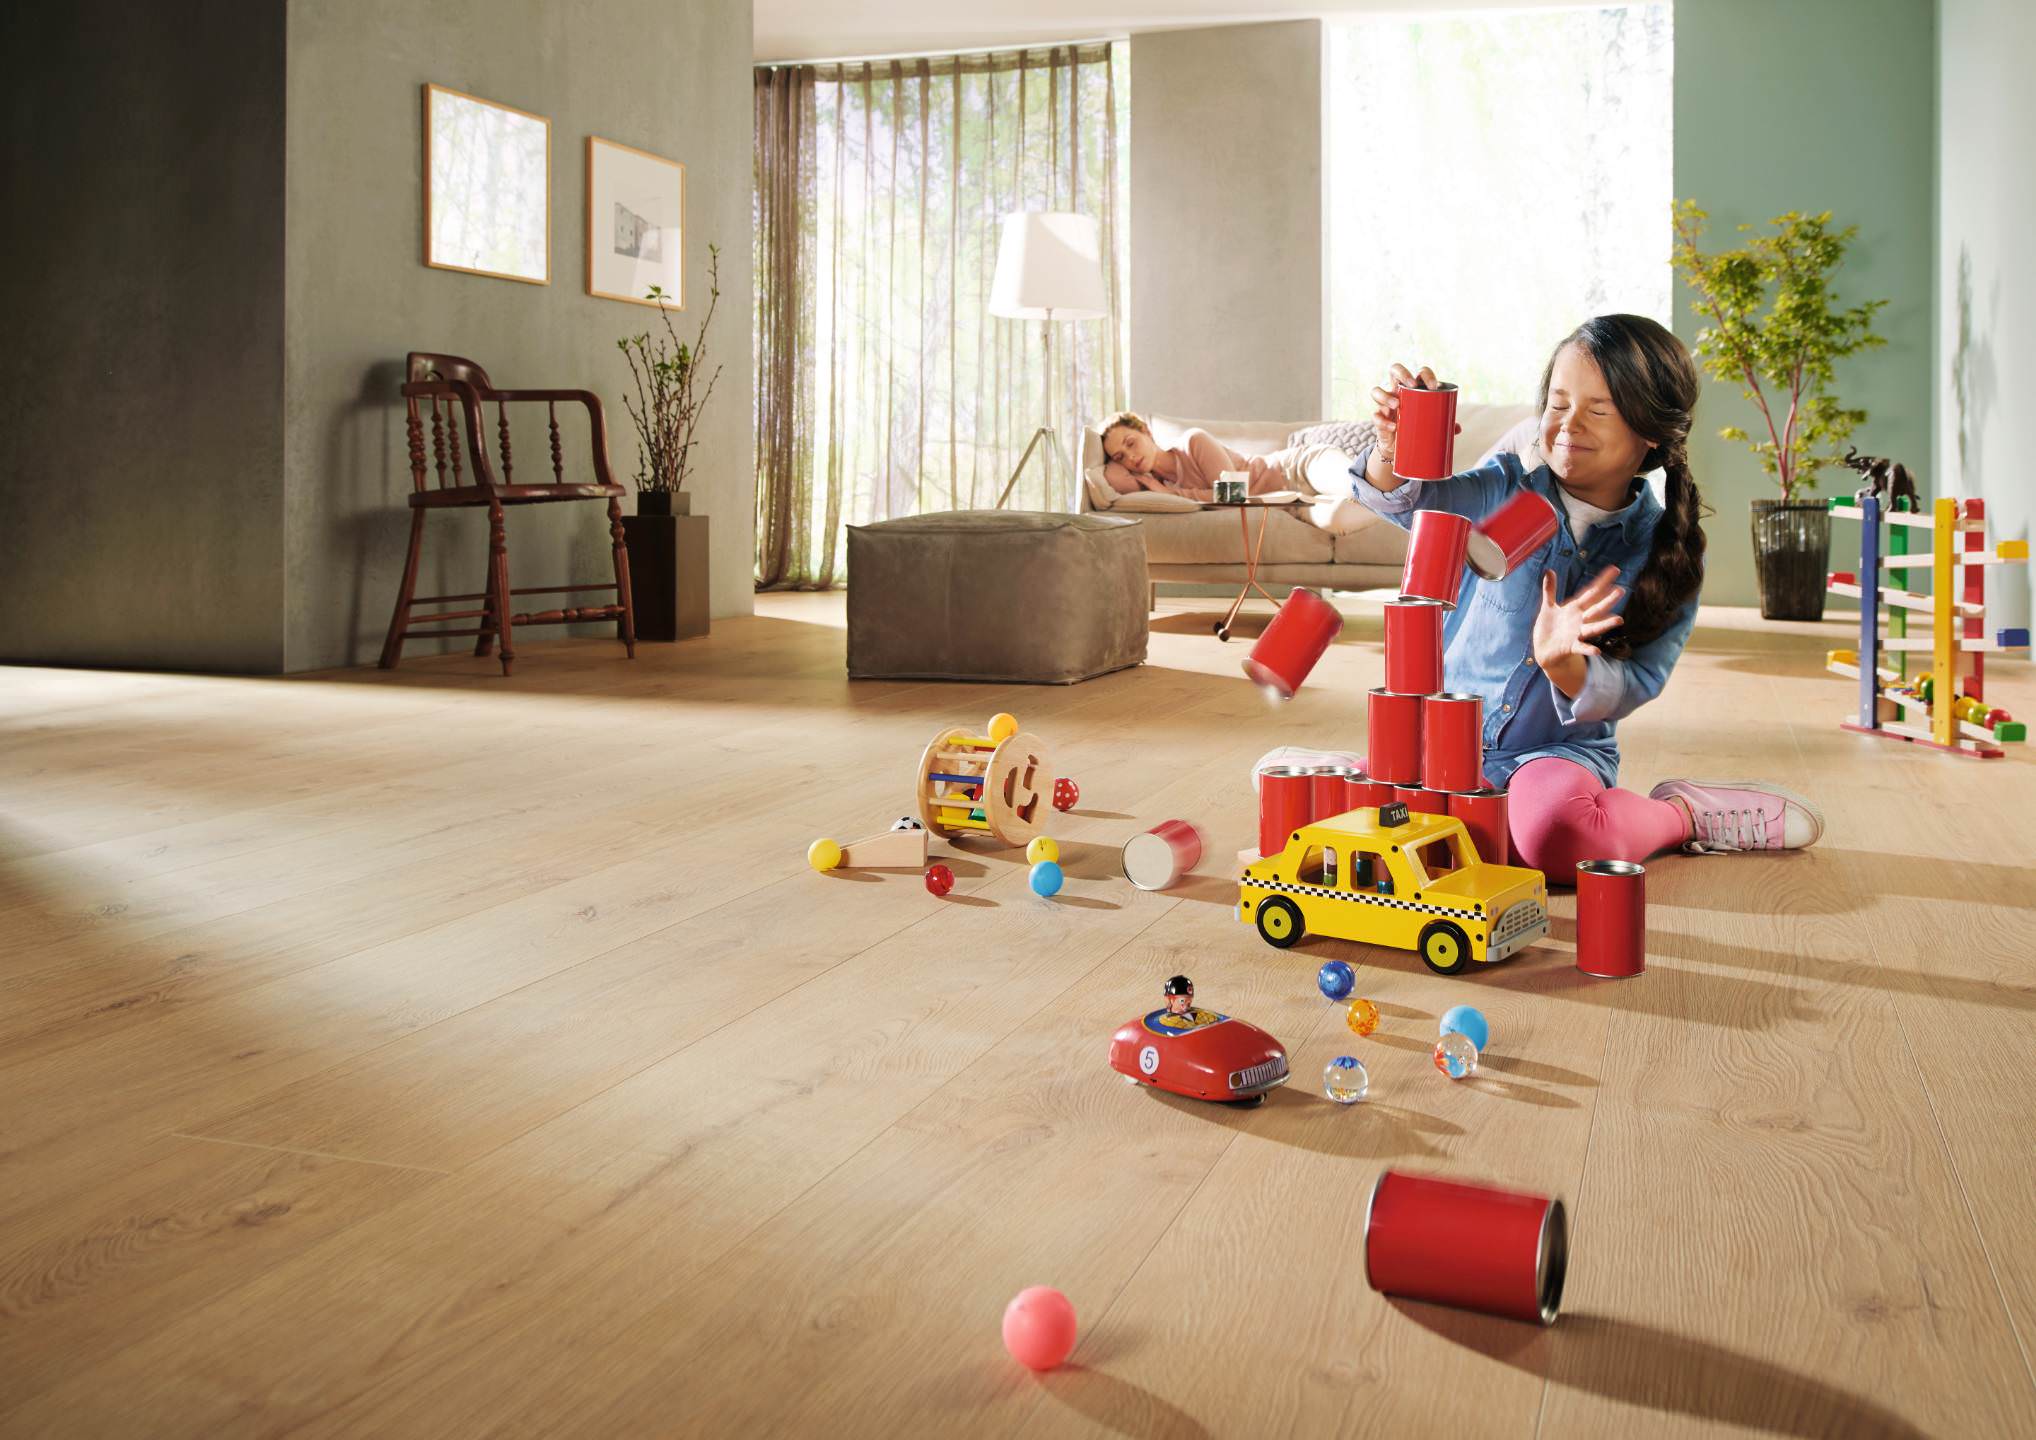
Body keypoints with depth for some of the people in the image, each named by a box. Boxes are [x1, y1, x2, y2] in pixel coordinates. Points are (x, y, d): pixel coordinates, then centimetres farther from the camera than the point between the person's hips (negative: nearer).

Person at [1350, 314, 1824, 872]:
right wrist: (1393, 450, -43)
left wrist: (1564, 663, -32)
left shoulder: (1667, 553, -2)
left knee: (1549, 832, -38)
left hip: (1563, 751, -3)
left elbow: (1634, 686, -9)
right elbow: (1406, 499, -19)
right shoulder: (1502, 494, -1)